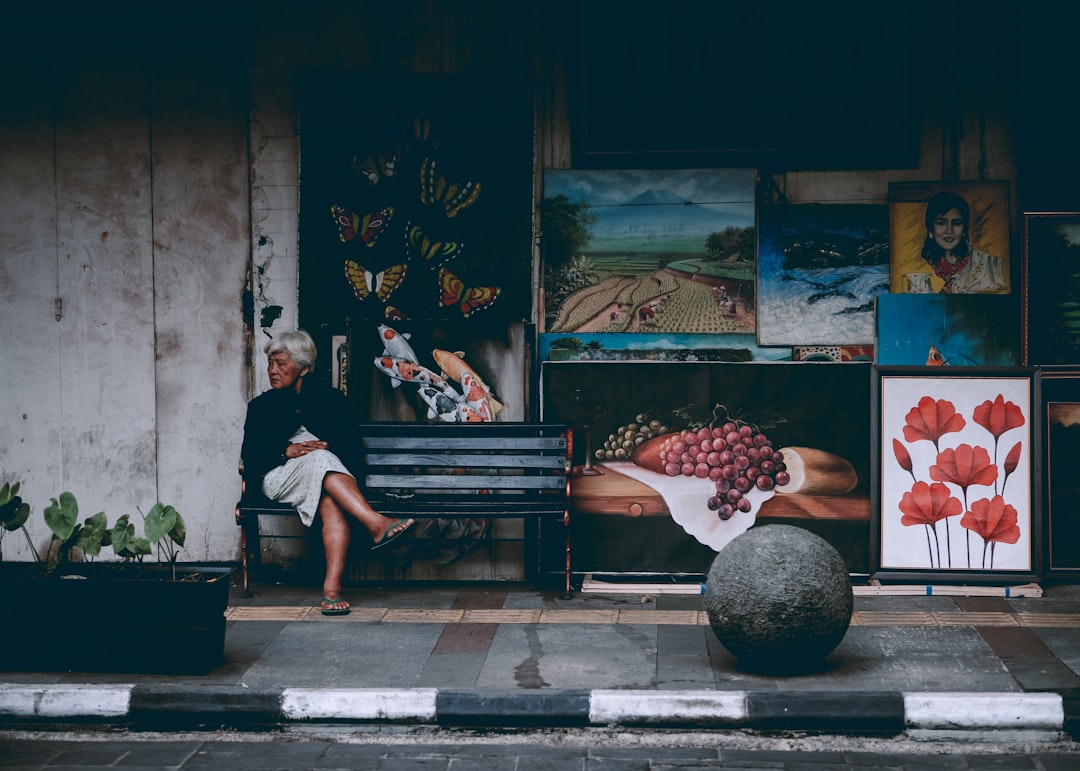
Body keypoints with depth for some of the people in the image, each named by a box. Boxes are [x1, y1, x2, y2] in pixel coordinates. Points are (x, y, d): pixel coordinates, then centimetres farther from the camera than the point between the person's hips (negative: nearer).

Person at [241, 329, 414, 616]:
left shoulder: (330, 398, 20)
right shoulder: (261, 405, 22)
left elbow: (347, 442, 7)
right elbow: (250, 453, 6)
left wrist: (326, 446, -14)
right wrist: (286, 451, -12)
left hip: (328, 472, 0)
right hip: (278, 478, 0)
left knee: (332, 502, -38)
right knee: (320, 460, -36)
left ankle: (332, 586, -51)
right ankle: (377, 524, -51)